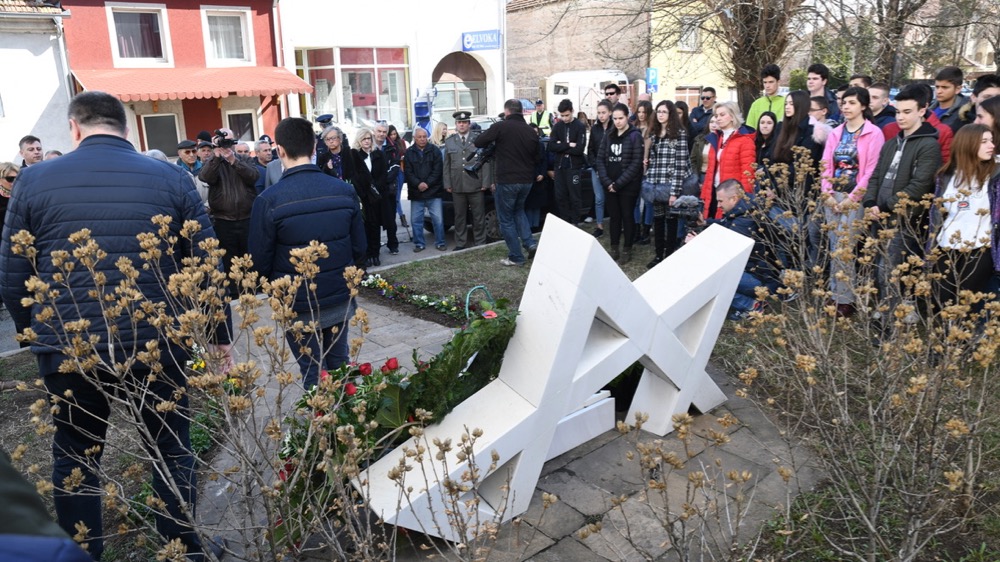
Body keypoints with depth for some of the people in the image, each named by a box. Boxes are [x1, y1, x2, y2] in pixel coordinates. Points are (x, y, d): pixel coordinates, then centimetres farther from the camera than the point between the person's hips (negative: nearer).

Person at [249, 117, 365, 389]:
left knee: (313, 374, 12)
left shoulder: (268, 201, -17)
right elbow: (360, 247, 1)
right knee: (339, 367, 19)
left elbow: (260, 261, -10)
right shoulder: (344, 191, -7)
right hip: (340, 300, 3)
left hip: (298, 306, -3)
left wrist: (279, 284, 10)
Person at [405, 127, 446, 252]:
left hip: (434, 191, -1)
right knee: (416, 220, 4)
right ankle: (419, 243, 16)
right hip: (416, 192, 1)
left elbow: (438, 170, -4)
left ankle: (440, 243, 10)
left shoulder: (435, 150, 3)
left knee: (438, 219, -2)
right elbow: (408, 172, -1)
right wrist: (418, 184, -16)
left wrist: (427, 183, -13)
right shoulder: (409, 153, 5)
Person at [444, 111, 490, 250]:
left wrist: (485, 182, -6)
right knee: (459, 216, 8)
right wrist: (447, 184, 4)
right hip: (457, 186, 2)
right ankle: (460, 244, 16)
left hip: (476, 185, -2)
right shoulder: (449, 142, 11)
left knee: (479, 216, 4)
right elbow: (446, 165, 11)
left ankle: (479, 243, 13)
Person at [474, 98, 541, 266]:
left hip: (507, 180, -5)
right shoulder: (530, 131, 4)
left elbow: (478, 142, -5)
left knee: (506, 219, 8)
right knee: (518, 210, 27)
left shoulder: (501, 127, -11)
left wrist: (492, 140, 12)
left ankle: (516, 257, 9)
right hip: (526, 181, 6)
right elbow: (537, 158, 12)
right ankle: (530, 243, 12)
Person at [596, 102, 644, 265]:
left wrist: (618, 183, -16)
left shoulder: (635, 136, -7)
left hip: (628, 186, -4)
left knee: (627, 216, 5)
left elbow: (636, 163, -14)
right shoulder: (609, 136, 9)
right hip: (610, 185, 4)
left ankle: (627, 250, 16)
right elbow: (600, 159, 4)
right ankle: (614, 248, 22)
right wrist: (607, 182, -9)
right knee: (614, 216, 11)